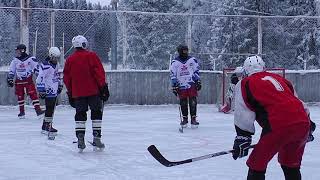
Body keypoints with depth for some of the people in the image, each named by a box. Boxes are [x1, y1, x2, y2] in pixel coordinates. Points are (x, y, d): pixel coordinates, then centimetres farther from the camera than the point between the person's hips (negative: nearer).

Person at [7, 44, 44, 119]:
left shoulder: (31, 59, -6)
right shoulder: (15, 60, 6)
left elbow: (36, 68, -3)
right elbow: (11, 71, 14)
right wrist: (10, 79, 9)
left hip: (29, 80, -3)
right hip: (19, 81, 4)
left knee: (33, 95, -13)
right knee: (20, 96, 7)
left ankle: (38, 110, -15)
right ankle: (22, 112, 20)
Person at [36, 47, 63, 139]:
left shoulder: (55, 64, 13)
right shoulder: (45, 66, -18)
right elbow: (40, 78, -20)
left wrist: (60, 85, 30)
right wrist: (41, 90, -21)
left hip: (54, 91, 10)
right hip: (49, 91, -10)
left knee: (52, 109, 13)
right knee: (49, 109, -12)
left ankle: (46, 126, 22)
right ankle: (47, 127, -11)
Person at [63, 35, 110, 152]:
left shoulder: (69, 60, 9)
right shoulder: (91, 56, -3)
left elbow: (66, 79, 12)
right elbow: (99, 72, -9)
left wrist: (70, 94, 20)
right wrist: (103, 87, -5)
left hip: (77, 93, 3)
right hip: (93, 91, -3)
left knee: (80, 115, 9)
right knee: (96, 113, 6)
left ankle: (80, 139, 0)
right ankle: (96, 139, 2)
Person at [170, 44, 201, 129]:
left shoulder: (192, 60, 3)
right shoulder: (175, 62, 0)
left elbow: (196, 71, 9)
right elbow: (172, 75, 2)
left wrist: (198, 82, 6)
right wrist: (174, 87, -1)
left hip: (192, 84, 0)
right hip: (181, 85, 0)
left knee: (193, 102, -6)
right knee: (183, 103, 4)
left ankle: (193, 119, 1)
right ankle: (184, 119, 17)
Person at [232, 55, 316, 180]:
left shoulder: (245, 84, 11)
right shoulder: (278, 78, 28)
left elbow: (243, 115, 0)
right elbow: (300, 103, 30)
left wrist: (242, 138, 3)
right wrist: (309, 126, 37)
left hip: (279, 127, -6)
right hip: (303, 124, 6)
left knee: (257, 164, 7)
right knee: (291, 163, 26)